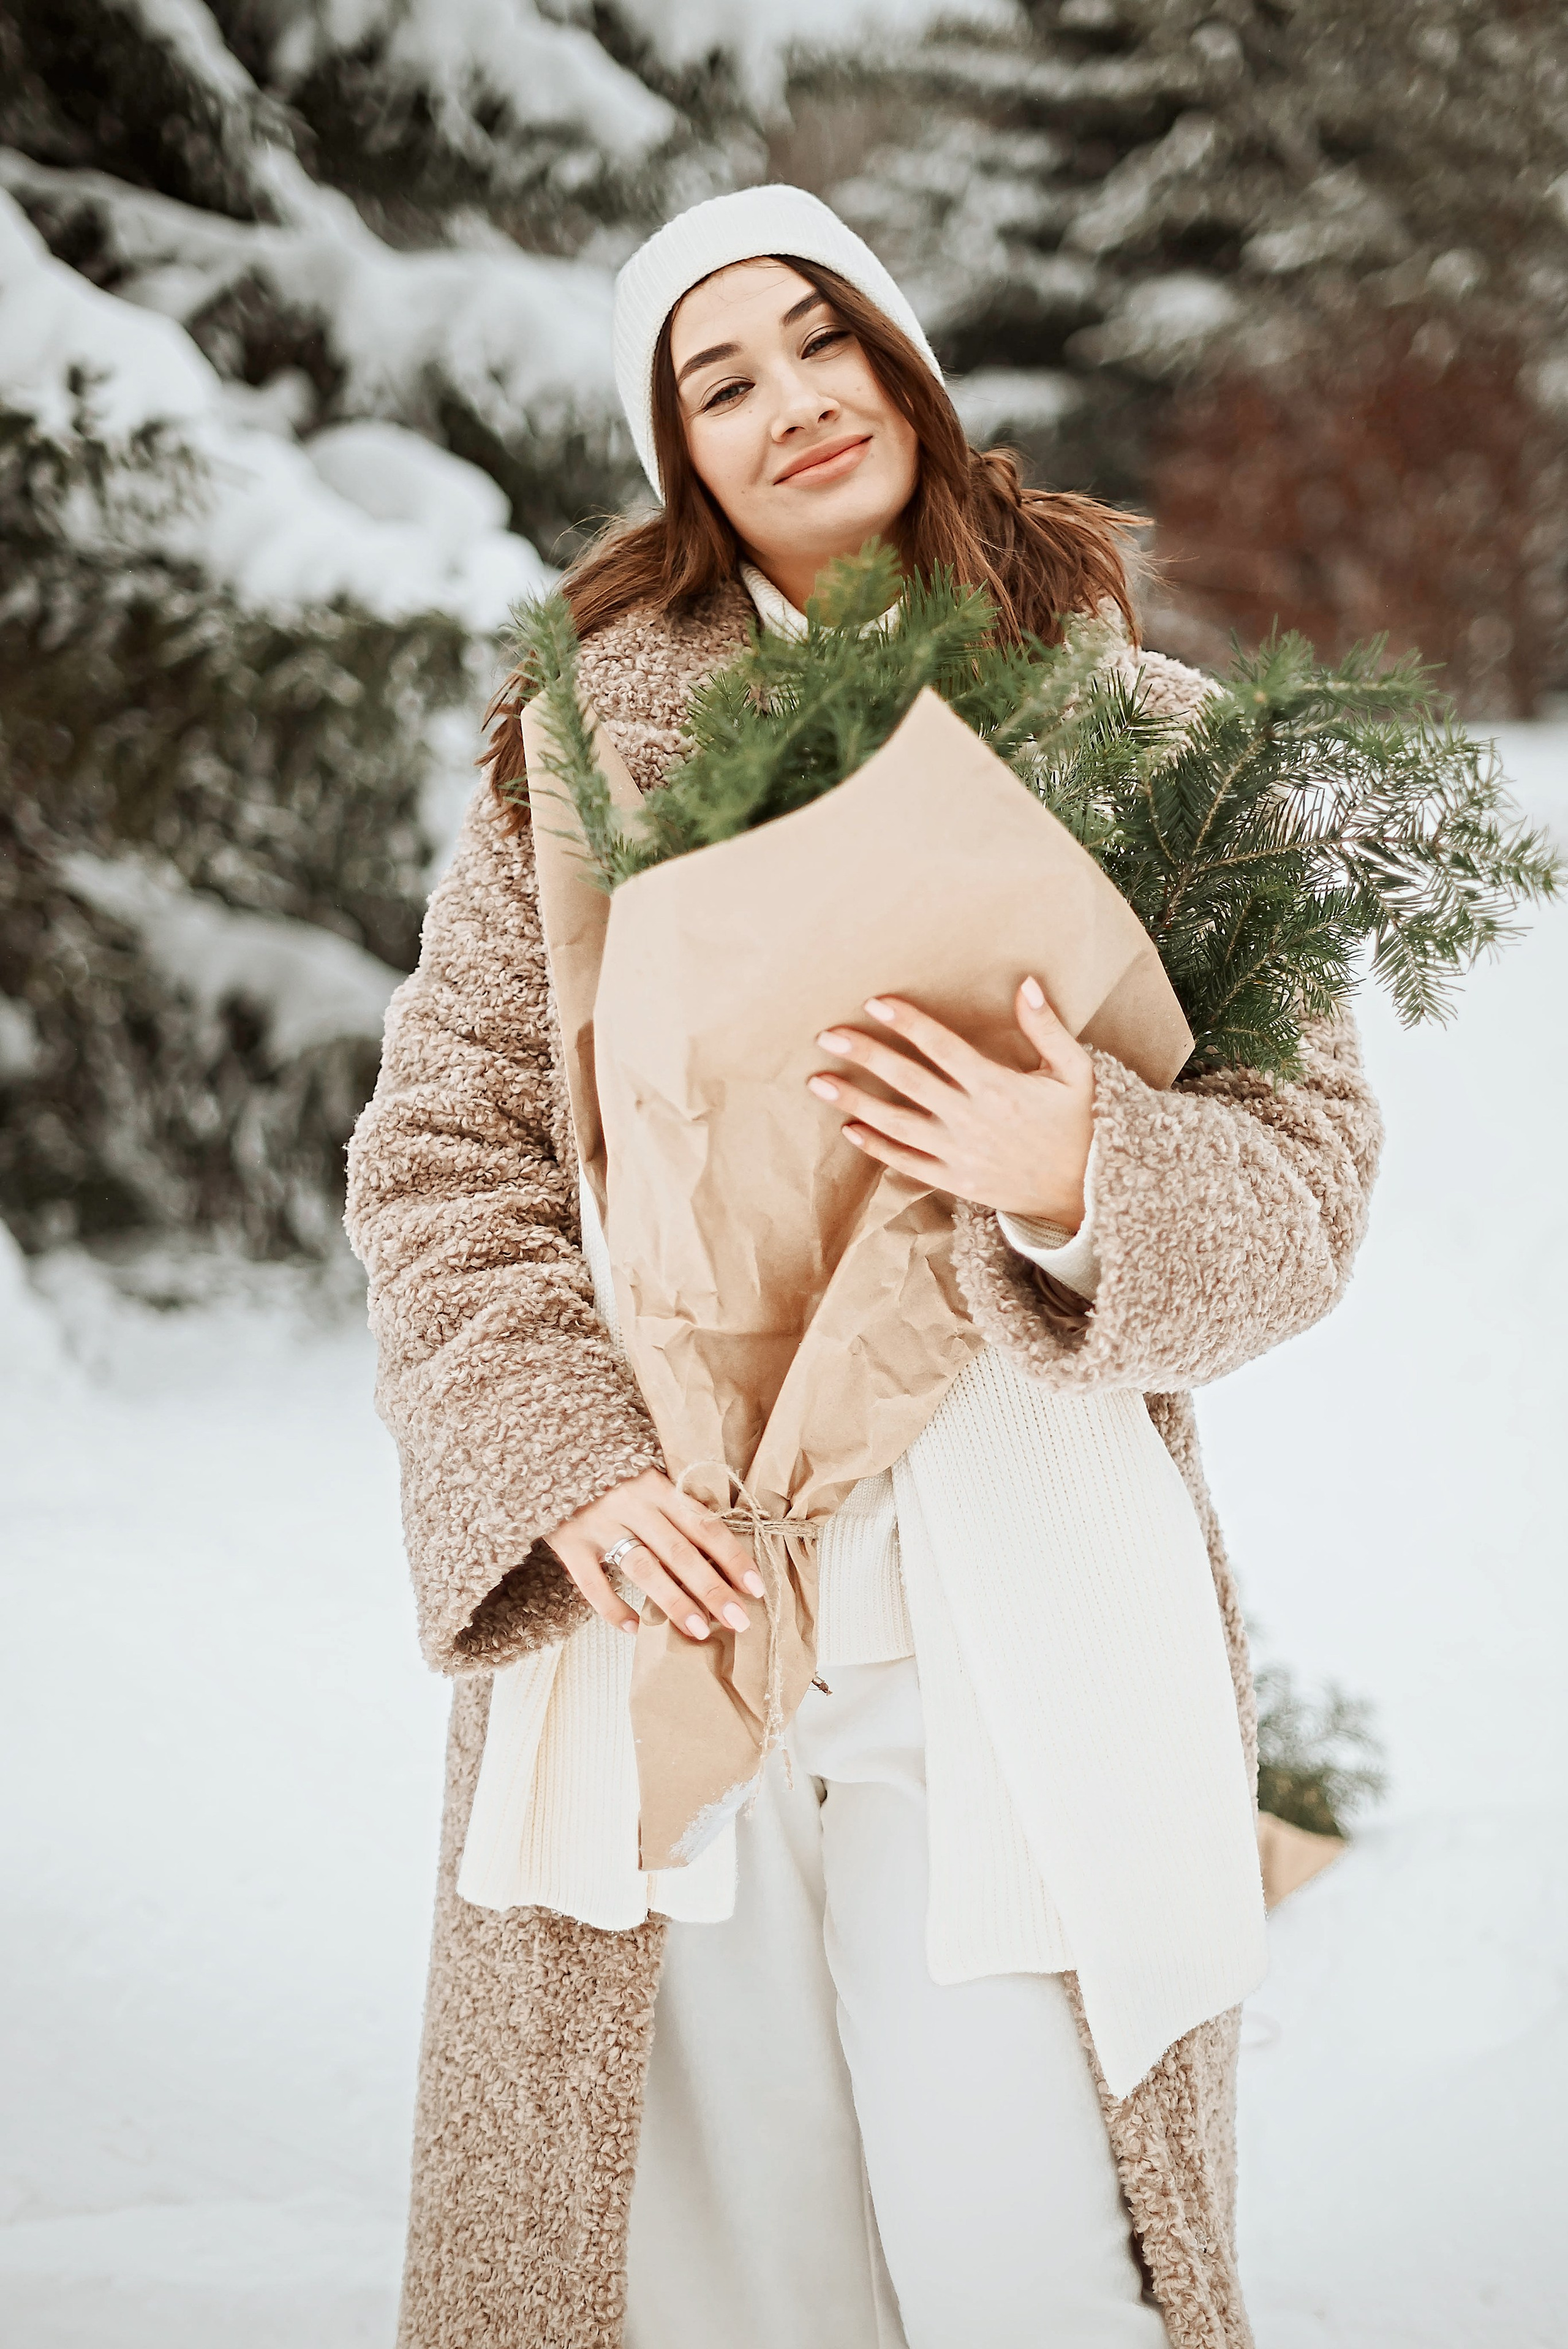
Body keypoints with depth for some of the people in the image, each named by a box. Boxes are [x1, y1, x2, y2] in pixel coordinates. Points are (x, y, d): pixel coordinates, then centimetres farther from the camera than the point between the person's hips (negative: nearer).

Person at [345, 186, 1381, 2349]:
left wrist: (1080, 1180, -17)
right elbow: (445, 1143, 5)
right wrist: (563, 1461, -10)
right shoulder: (590, 729, 8)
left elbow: (1313, 1159, 4)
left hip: (1010, 1630, -1)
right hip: (655, 1598, 1)